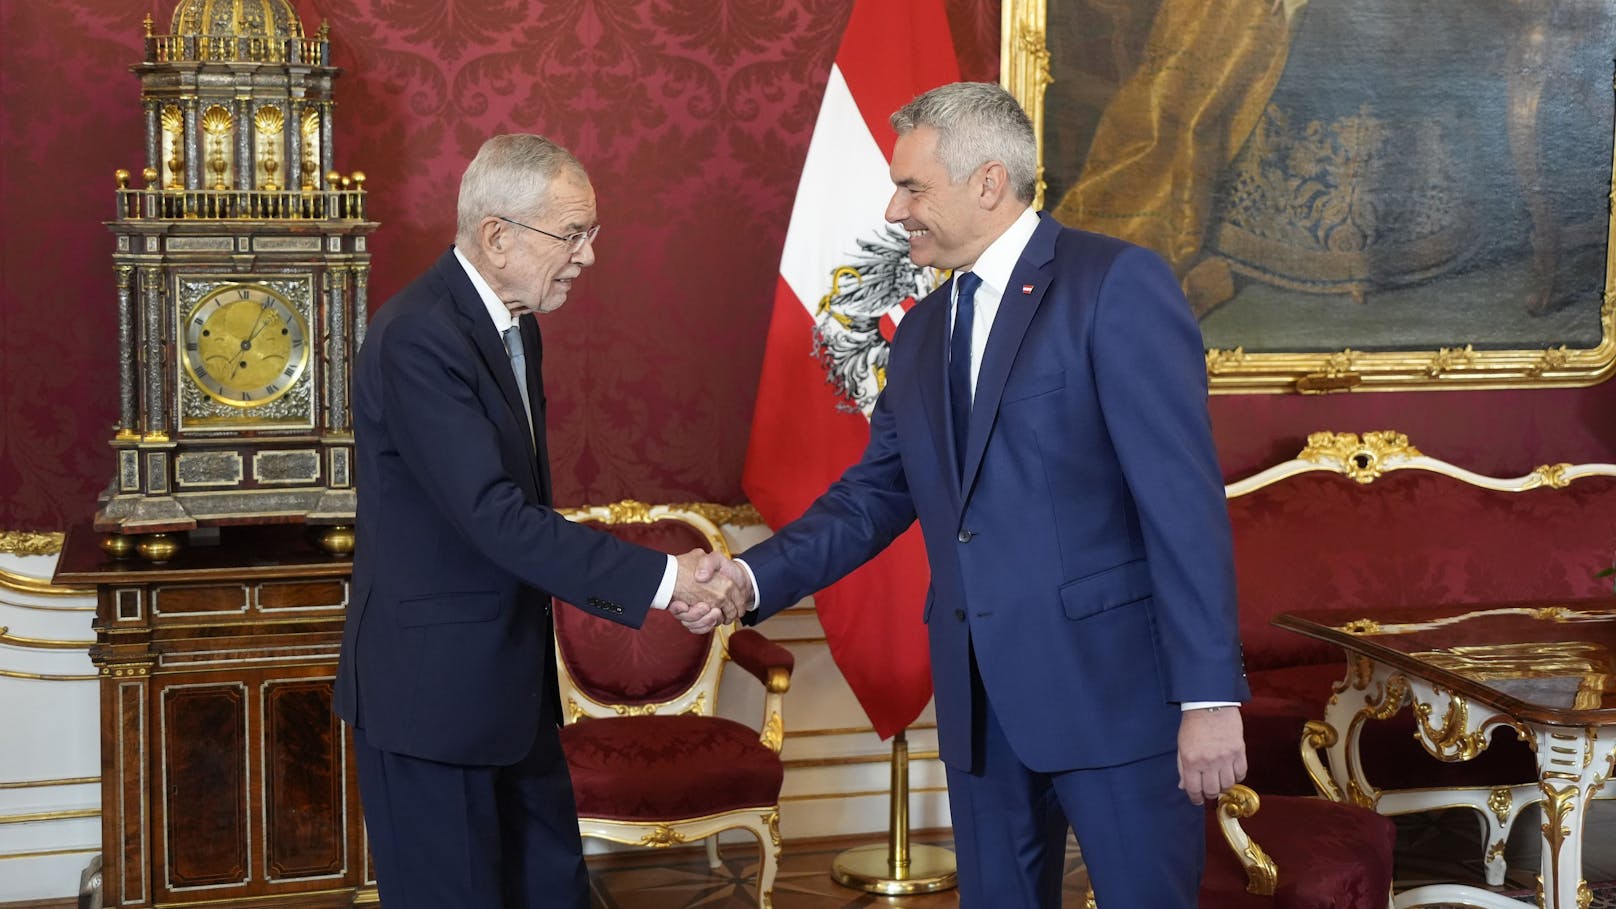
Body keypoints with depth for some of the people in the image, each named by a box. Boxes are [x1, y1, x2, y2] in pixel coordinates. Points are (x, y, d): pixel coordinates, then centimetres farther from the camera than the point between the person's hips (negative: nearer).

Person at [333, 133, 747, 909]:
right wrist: (660, 577, -27)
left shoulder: (513, 322, 8)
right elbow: (494, 517, -28)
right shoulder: (418, 337, -22)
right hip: (432, 690, -9)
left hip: (510, 681, 9)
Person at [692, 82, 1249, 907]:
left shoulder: (1117, 283, -9)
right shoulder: (923, 330, 14)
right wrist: (756, 576, -3)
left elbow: (1182, 494, -13)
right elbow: (875, 493, 13)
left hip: (1112, 683, -6)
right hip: (981, 698, 7)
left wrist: (1209, 691, -17)